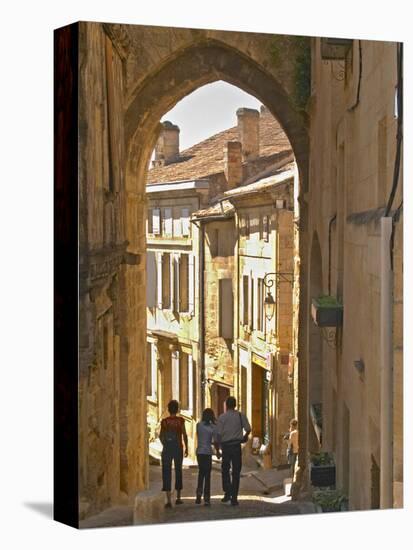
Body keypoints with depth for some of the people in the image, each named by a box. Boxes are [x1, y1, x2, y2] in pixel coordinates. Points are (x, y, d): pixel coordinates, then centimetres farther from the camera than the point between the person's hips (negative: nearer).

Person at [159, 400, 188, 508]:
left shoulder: (164, 421, -1)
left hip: (167, 449, 0)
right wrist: (186, 448, 5)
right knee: (178, 472, 16)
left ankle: (168, 500, -9)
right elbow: (184, 435, -6)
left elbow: (161, 436, 7)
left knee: (166, 473, 0)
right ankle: (178, 498, 27)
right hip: (178, 448, 0)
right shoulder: (180, 420, -6)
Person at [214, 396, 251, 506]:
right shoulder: (241, 416, 1)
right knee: (236, 472, 6)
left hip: (225, 446, -1)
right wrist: (245, 437, 18)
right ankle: (234, 498, 5)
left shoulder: (222, 417, -3)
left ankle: (227, 493, -1)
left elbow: (217, 433, -6)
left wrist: (217, 448, 2)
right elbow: (248, 429, -3)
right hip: (237, 446, 1)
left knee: (225, 470, 14)